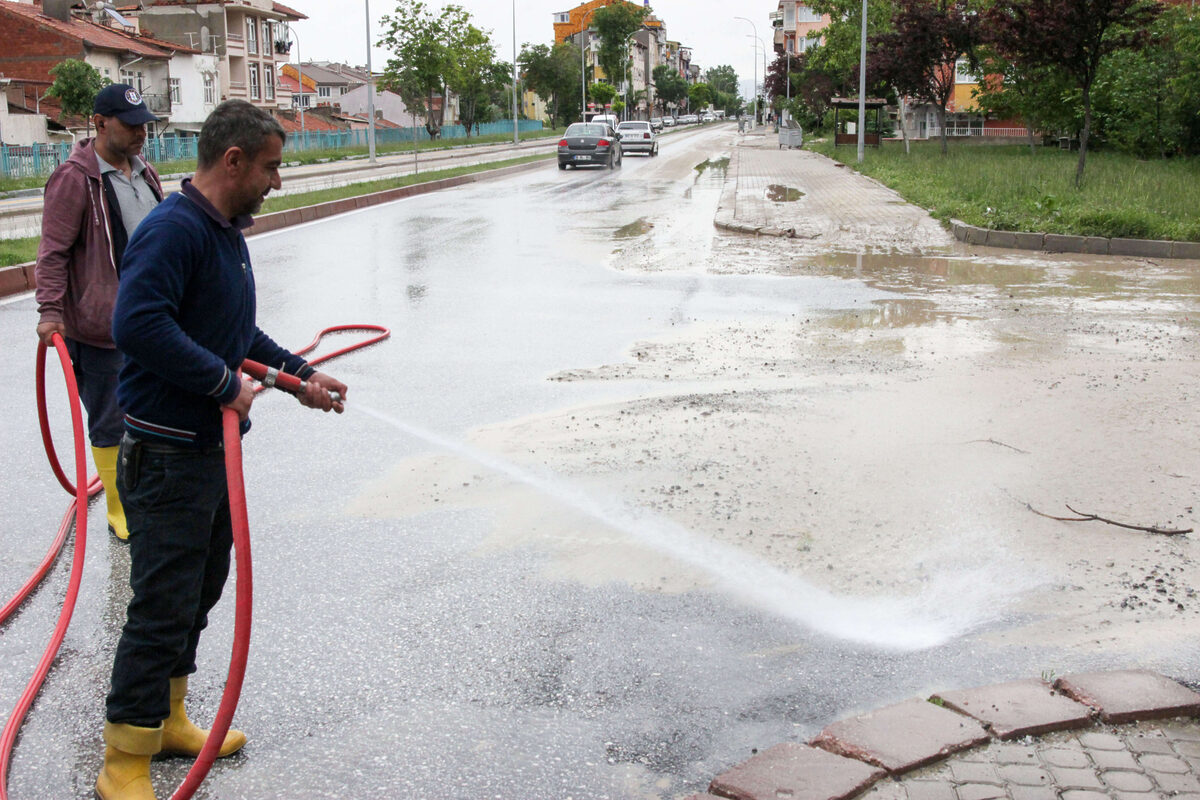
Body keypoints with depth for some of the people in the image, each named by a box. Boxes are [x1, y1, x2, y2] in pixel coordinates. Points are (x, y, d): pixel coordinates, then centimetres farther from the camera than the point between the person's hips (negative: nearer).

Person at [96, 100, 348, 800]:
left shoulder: (227, 231, 14)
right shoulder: (174, 229, -20)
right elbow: (138, 325, -32)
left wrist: (299, 373, 19)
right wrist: (225, 381, -27)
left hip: (214, 444, 10)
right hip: (168, 456, -10)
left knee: (202, 588, 19)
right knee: (164, 605, -5)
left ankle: (168, 718, 36)